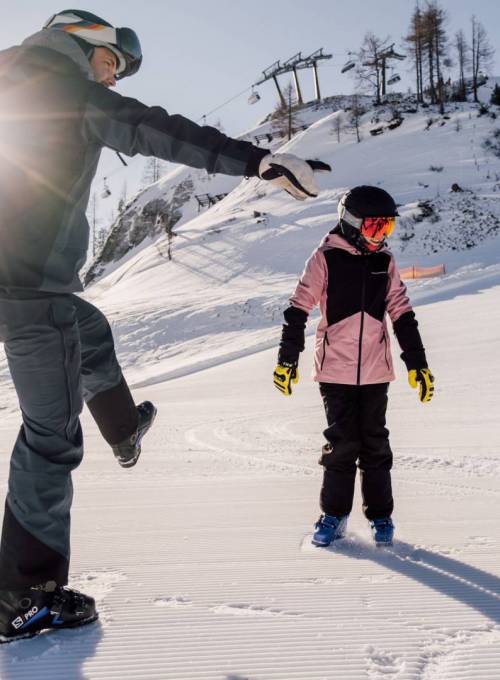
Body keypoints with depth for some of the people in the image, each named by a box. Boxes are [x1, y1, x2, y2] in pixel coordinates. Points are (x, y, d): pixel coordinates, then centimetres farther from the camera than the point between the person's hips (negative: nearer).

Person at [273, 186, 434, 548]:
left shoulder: (385, 262, 6)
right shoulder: (325, 258, -5)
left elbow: (402, 315, 11)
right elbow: (299, 309, -2)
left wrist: (418, 364, 8)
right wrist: (287, 359, -5)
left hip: (375, 370, 3)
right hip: (335, 369, -3)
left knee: (375, 443, 8)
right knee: (342, 443, 1)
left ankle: (381, 515, 20)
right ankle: (335, 515, 16)